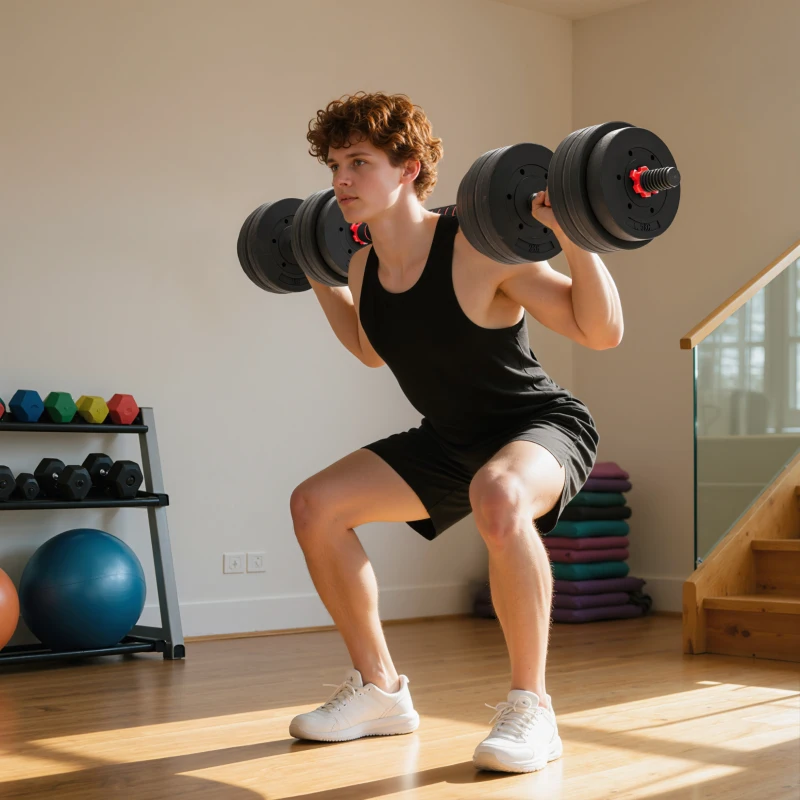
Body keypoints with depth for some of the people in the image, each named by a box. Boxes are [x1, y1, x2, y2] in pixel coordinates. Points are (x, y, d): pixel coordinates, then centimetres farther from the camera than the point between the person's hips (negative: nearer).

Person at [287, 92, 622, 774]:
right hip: (451, 441, 8)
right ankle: (380, 691, 11)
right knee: (316, 505, -1)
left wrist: (572, 236, -35)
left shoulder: (476, 251, -25)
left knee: (497, 496, -42)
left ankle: (531, 708, -25)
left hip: (543, 425, -7)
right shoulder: (366, 267, -4)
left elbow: (603, 332, -24)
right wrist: (317, 278, 15)